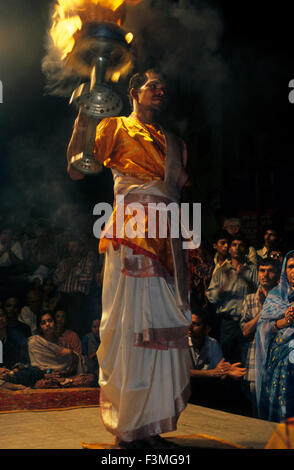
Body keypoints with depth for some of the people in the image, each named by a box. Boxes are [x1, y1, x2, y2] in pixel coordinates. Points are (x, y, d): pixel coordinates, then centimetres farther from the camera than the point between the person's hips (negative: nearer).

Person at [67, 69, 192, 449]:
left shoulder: (167, 139, 24)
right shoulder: (116, 127, 10)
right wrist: (82, 122, -11)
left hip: (165, 239, 6)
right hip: (131, 235, -5)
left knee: (162, 326, 3)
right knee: (132, 323, -7)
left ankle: (150, 424, 9)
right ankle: (128, 427, 0)